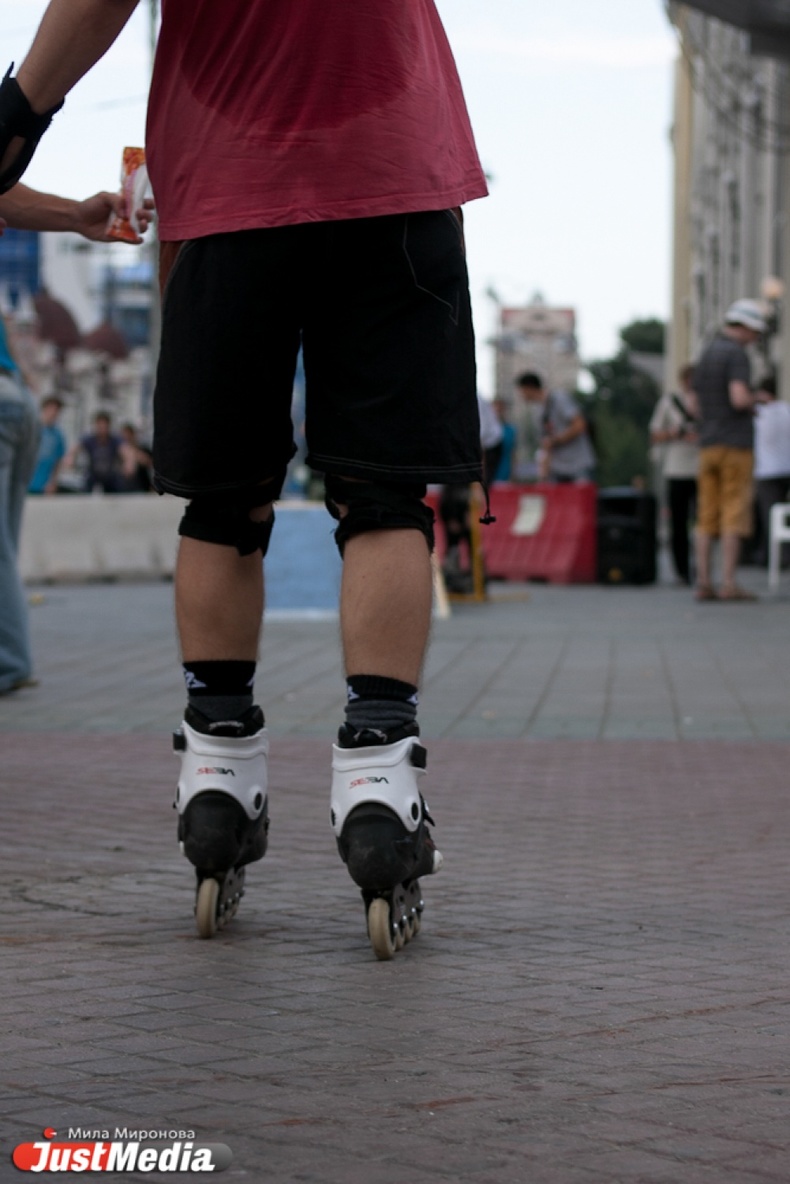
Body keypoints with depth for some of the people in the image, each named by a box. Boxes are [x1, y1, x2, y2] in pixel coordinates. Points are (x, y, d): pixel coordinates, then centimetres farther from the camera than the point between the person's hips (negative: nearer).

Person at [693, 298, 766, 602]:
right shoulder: (736, 354, -11)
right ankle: (729, 584, -9)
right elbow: (739, 398, -24)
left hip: (708, 445, 8)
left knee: (707, 517, 5)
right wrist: (753, 402, -1)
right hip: (736, 444, -8)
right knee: (734, 516, -6)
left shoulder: (706, 356, 16)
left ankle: (703, 583, 1)